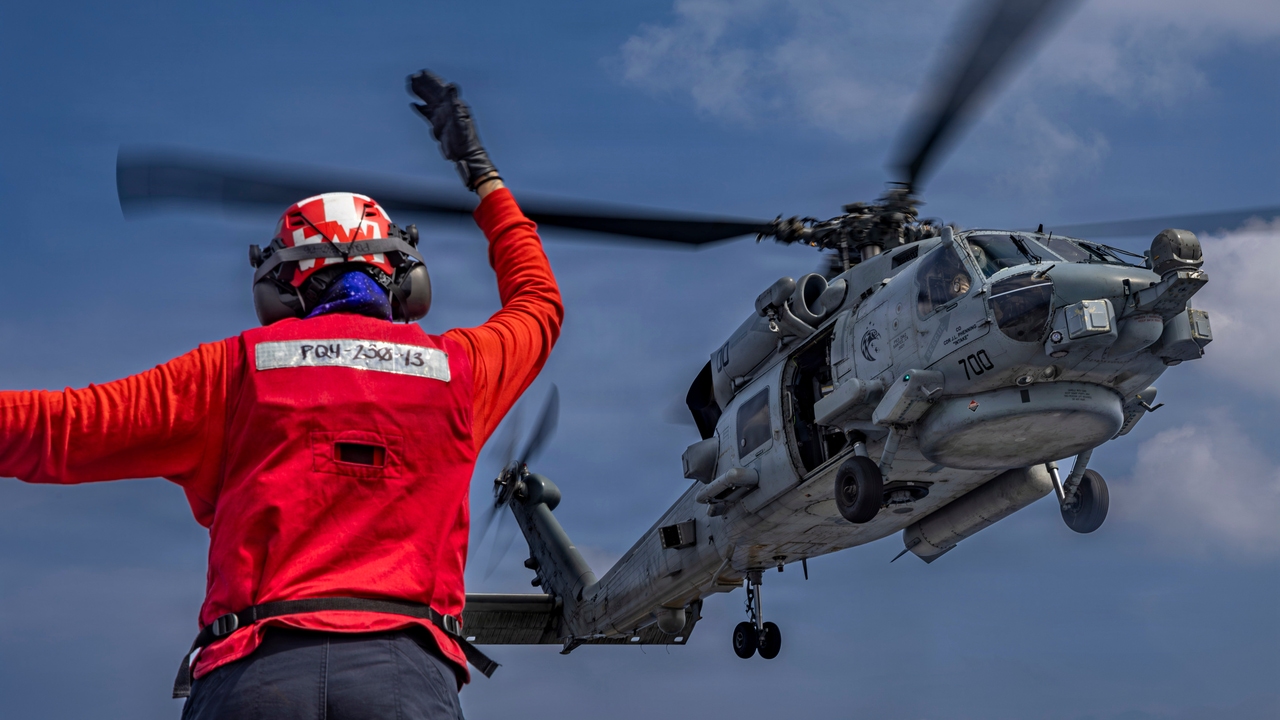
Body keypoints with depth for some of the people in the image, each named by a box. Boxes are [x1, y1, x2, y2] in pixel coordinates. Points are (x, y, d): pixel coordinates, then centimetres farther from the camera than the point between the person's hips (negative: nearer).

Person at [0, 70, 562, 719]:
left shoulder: (239, 367, 14)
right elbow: (539, 303, 41)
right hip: (407, 668, 1)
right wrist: (479, 170, 50)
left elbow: (58, 429, 12)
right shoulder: (455, 368, 19)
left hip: (255, 668, 0)